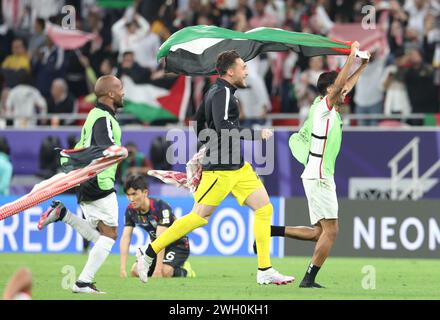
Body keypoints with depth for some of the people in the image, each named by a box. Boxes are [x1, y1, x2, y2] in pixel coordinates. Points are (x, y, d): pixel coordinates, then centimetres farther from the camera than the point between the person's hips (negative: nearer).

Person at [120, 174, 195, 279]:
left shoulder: (161, 207, -29)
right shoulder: (131, 210, -10)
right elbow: (125, 238, -15)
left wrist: (158, 269, -40)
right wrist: (123, 268, -26)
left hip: (178, 245, -7)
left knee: (165, 272, -31)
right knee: (136, 271, -12)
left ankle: (184, 271, 2)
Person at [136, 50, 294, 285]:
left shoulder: (214, 93, 15)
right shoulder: (222, 94, -14)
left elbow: (198, 128, 22)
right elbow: (223, 128, -27)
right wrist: (257, 135, -20)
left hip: (238, 167, 10)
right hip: (221, 169, -10)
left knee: (264, 208, 2)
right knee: (198, 217, -5)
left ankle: (265, 271, 2)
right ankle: (148, 253, 7)